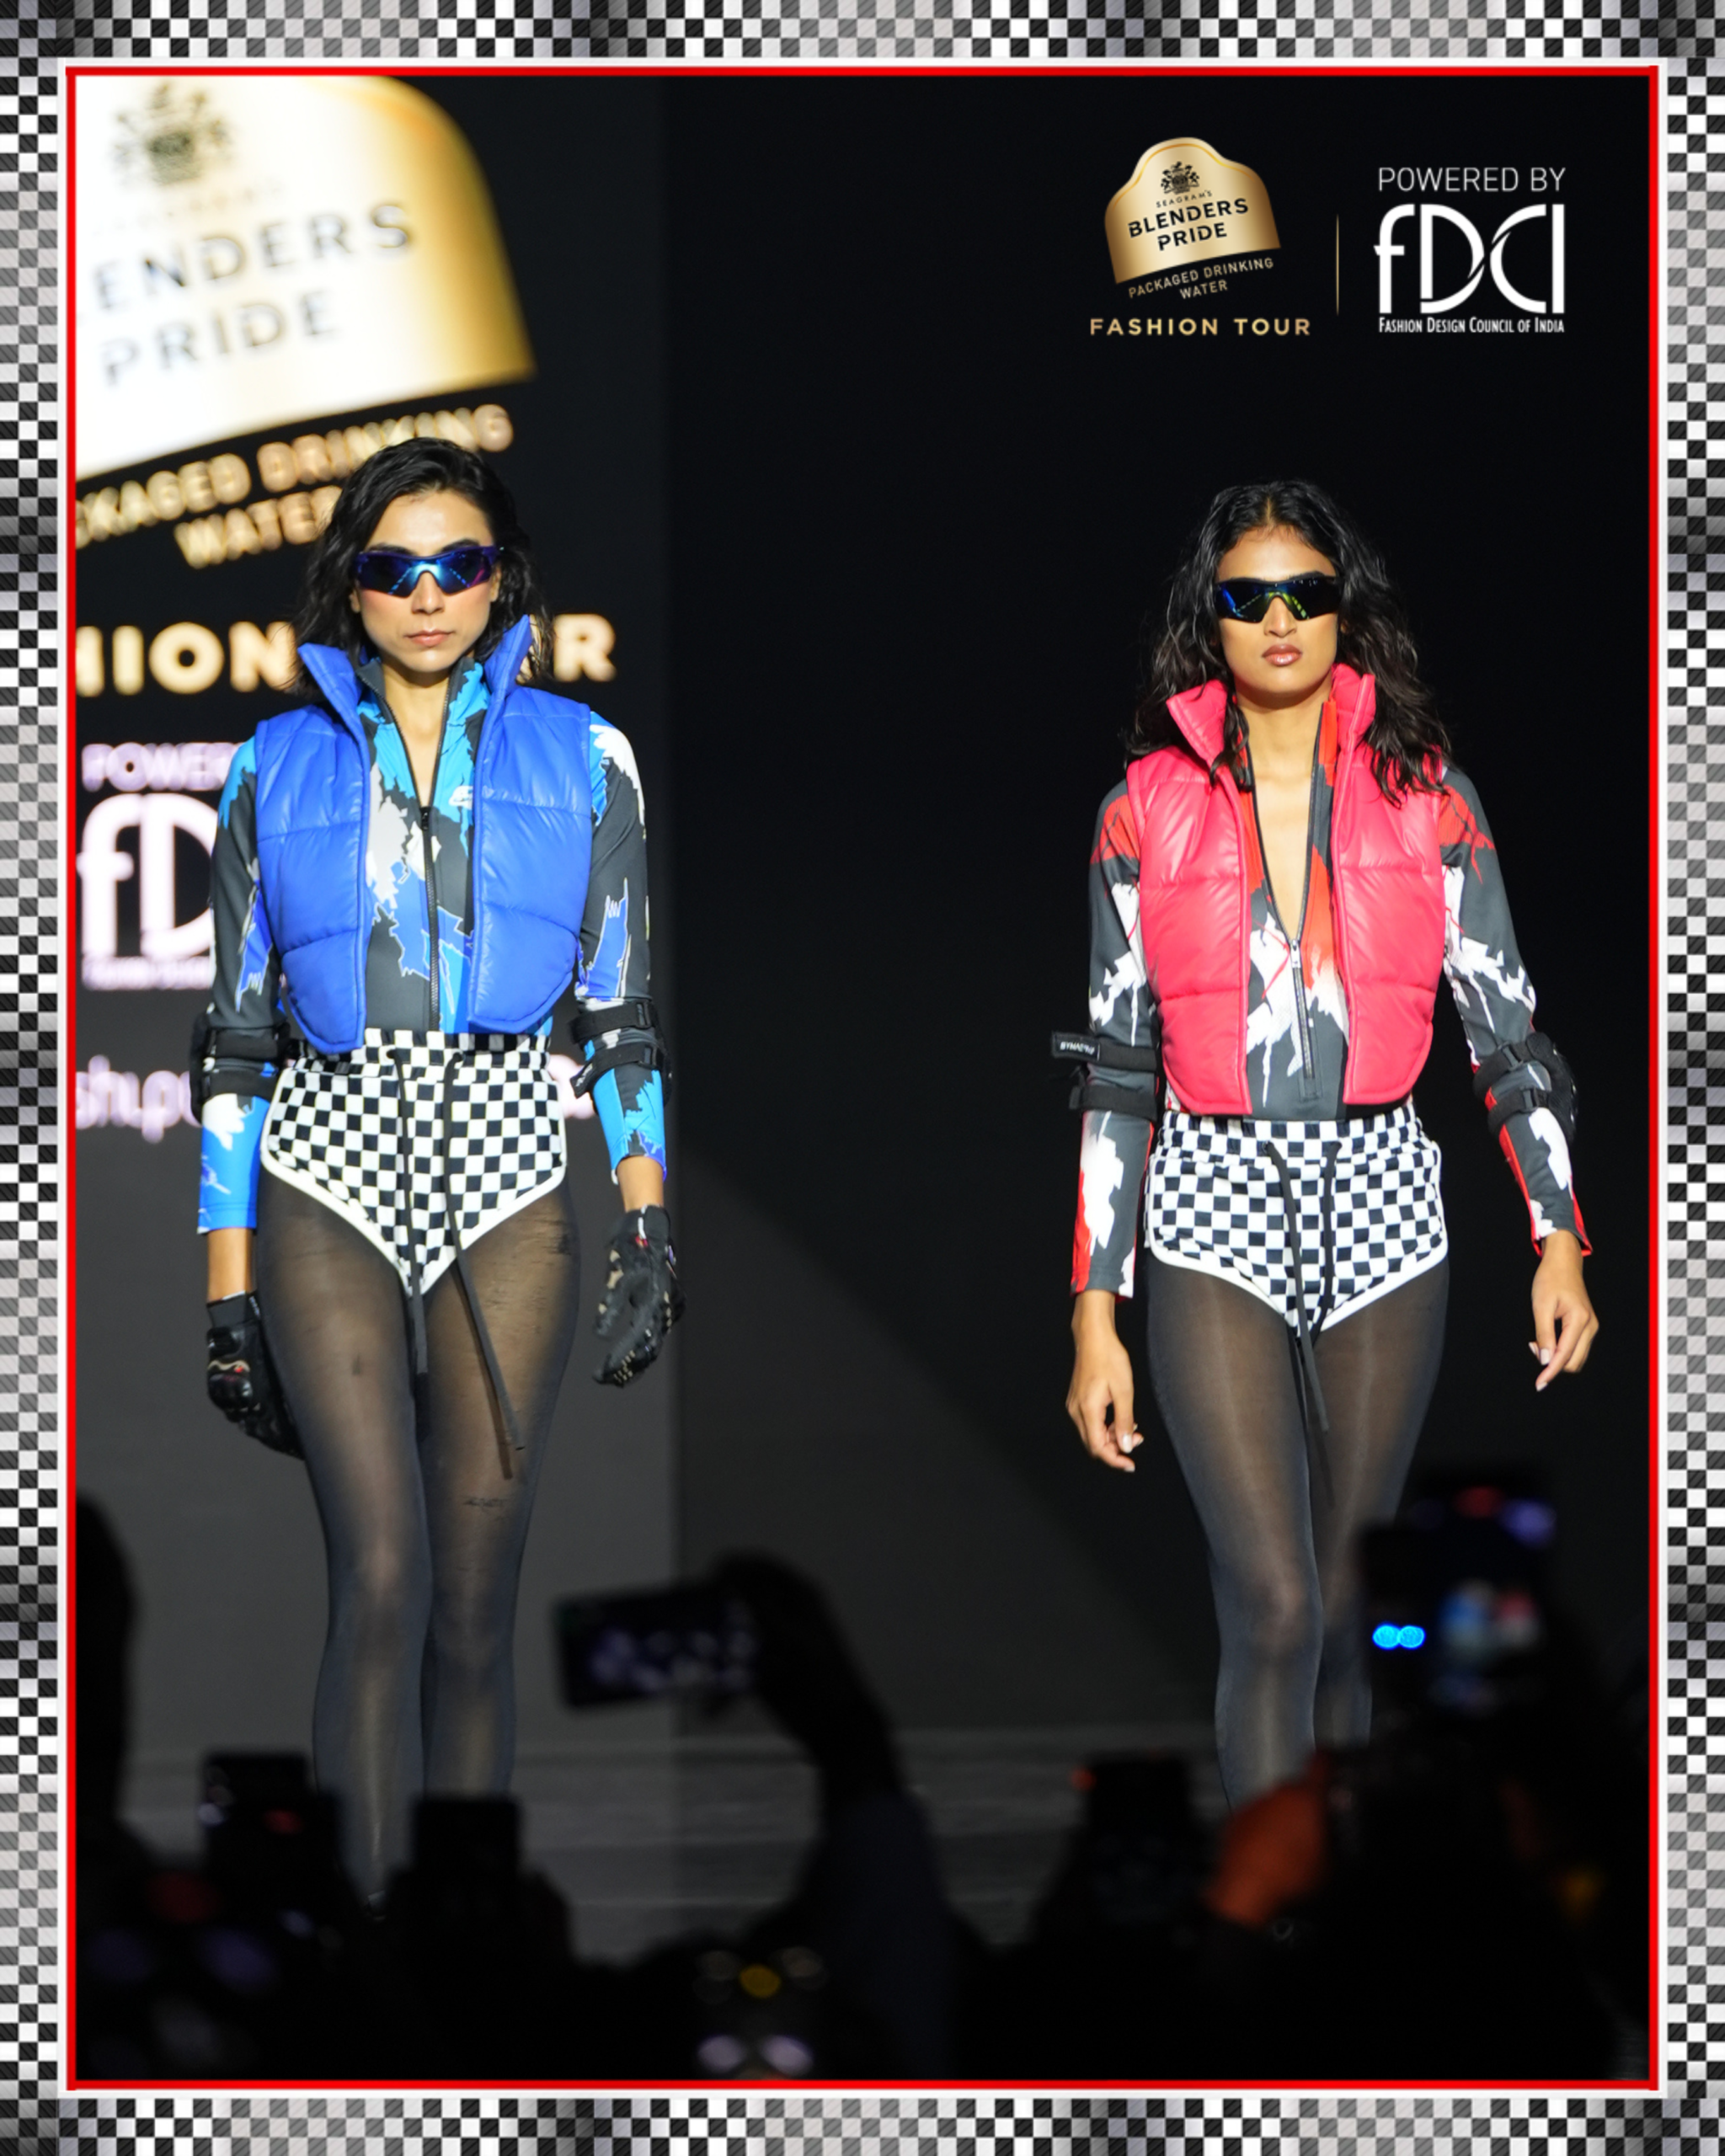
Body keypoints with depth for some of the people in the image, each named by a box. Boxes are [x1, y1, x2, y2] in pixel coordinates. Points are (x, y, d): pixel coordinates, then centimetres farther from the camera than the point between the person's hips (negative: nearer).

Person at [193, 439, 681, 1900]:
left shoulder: (580, 759, 11)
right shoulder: (281, 768, 10)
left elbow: (620, 1012, 11)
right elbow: (238, 1036, 10)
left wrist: (649, 1228, 2)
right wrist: (227, 1280, 5)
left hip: (508, 1185, 1)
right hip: (329, 1183, -1)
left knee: (474, 1597, -1)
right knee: (383, 1575, -15)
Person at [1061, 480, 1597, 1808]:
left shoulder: (1426, 798, 5)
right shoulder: (1149, 809, 4)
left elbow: (1506, 1027, 7)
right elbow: (1117, 1073, 6)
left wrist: (1559, 1240, -2)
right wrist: (1095, 1319, 2)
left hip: (1382, 1214, 1)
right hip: (1217, 1212, -1)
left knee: (1345, 1609, 5)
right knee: (1274, 1606, -13)